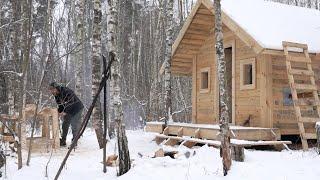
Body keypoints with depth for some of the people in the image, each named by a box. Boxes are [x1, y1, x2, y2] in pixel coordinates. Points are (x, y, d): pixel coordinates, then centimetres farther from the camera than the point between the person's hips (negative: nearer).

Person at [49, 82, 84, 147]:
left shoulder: (66, 91, -27)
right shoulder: (57, 95, 0)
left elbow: (70, 103, -31)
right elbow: (60, 105, 6)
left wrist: (65, 112, -33)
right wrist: (58, 112, -11)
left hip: (77, 109, -9)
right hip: (68, 110, 9)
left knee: (75, 126, -11)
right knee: (65, 125, 8)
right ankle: (63, 141, 16)